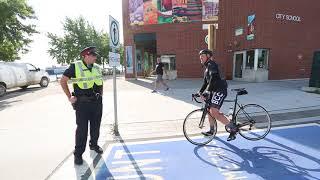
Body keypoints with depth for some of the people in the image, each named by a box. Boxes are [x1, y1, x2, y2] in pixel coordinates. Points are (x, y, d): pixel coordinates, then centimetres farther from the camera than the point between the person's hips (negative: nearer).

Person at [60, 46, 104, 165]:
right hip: (82, 103, -5)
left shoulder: (97, 68, 8)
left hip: (97, 102, 5)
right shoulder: (75, 67, -8)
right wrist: (69, 97, -6)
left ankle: (94, 145, 36)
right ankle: (78, 153, 17)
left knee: (96, 126, 15)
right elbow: (63, 81, -3)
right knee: (82, 129, 2)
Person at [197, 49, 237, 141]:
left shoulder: (212, 65, -12)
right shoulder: (207, 67, 19)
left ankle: (232, 128, -6)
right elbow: (205, 82, 20)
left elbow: (213, 80, -25)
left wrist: (206, 92, -30)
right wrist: (200, 92, 9)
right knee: (209, 110, 15)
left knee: (214, 112, -19)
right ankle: (211, 131, 29)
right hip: (214, 90, 10)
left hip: (220, 90, -10)